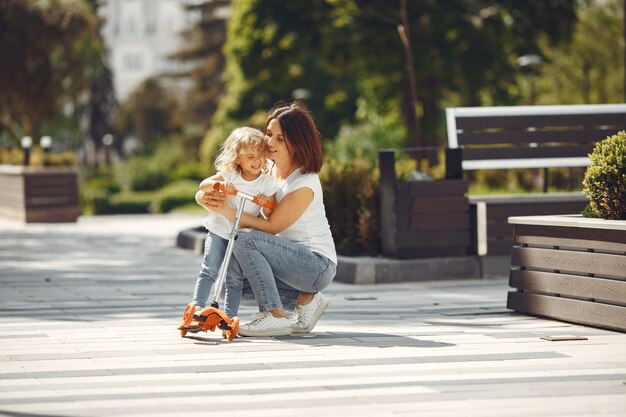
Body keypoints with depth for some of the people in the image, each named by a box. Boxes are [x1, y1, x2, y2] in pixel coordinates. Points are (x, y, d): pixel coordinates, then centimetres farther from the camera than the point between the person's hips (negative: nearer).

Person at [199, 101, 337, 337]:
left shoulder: (304, 184, -19)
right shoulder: (269, 169, 4)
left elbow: (271, 226, -19)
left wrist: (228, 212, -25)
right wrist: (214, 196, -10)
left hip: (319, 266, -9)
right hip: (293, 259, 9)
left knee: (245, 241, -26)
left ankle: (275, 316, -21)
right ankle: (305, 298, 7)